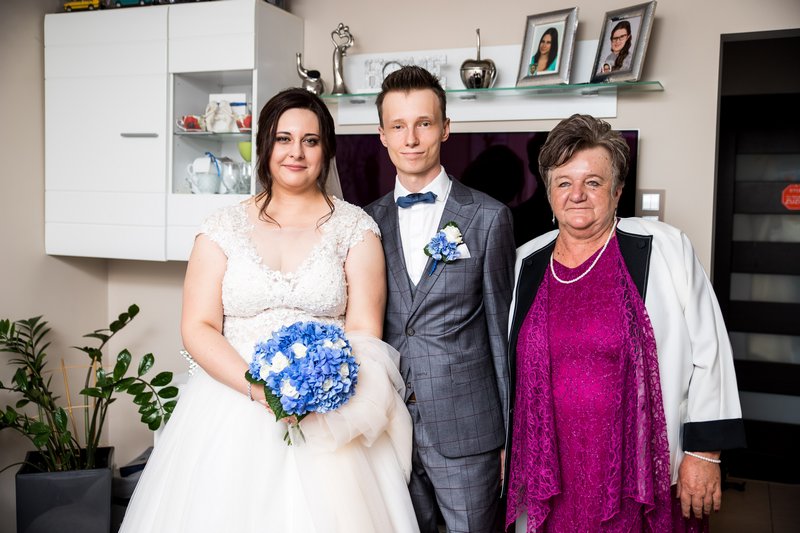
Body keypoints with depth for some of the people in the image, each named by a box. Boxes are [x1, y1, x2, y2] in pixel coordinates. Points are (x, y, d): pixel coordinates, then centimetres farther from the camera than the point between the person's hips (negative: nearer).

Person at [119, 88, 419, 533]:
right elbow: (197, 327, -1)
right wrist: (257, 386, -15)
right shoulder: (225, 227, 4)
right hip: (233, 414, 1)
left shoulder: (354, 226, 2)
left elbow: (365, 329, -3)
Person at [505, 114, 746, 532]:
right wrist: (506, 445, 15)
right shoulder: (526, 264, 4)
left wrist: (704, 451, -6)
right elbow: (509, 364, 13)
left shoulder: (665, 250, -8)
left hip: (641, 472, -3)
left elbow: (707, 353, -6)